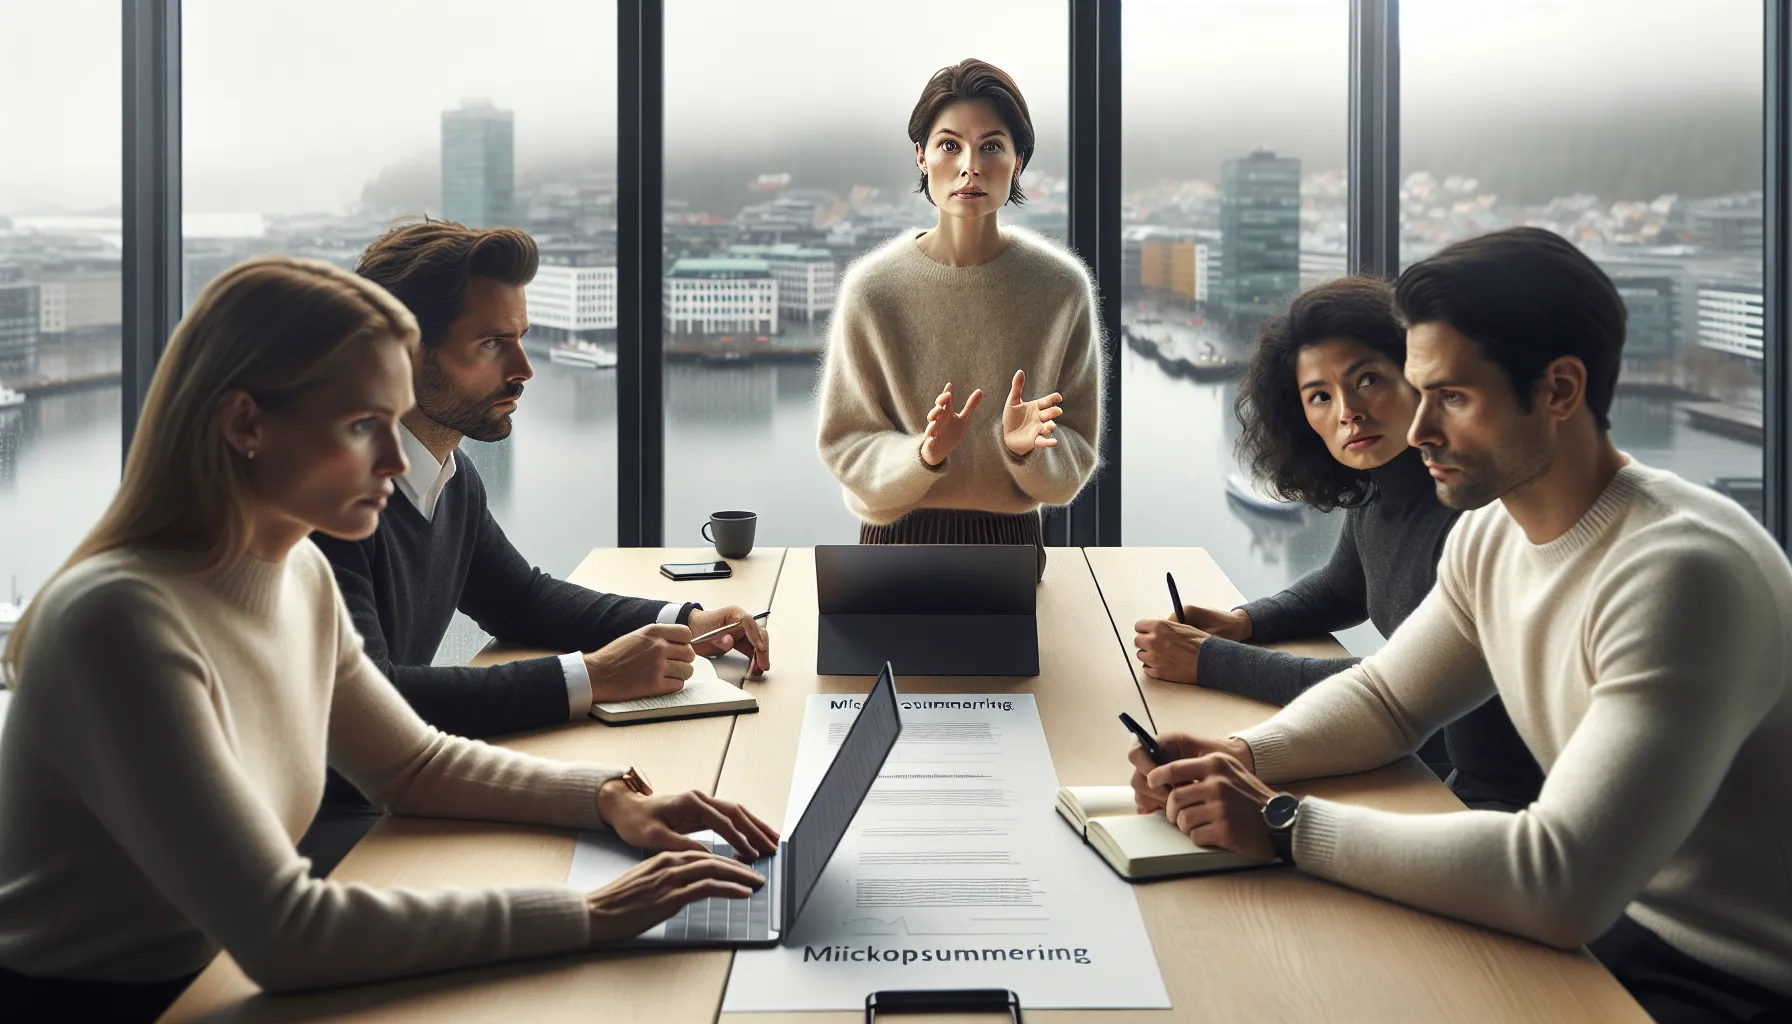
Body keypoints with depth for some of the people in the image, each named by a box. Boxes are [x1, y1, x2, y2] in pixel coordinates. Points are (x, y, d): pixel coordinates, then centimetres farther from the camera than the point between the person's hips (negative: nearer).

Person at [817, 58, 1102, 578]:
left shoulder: (1061, 286, -10)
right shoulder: (872, 287, -12)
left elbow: (1076, 459, -4)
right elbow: (843, 449, -7)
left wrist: (1025, 447, -24)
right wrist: (924, 455, -25)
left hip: (1010, 538, 1)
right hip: (899, 538, 0)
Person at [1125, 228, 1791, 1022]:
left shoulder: (1679, 572, -28)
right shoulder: (1489, 535, -1)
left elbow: (1562, 883, -33)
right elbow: (1384, 698, 12)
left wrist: (1282, 824, -28)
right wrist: (1245, 757, -9)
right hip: (1604, 911, 7)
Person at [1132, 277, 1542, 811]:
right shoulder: (1372, 494, 1)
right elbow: (1343, 588, 23)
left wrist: (1208, 661, -22)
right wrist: (1239, 622, 2)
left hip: (1494, 801, -7)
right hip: (1421, 763, 7)